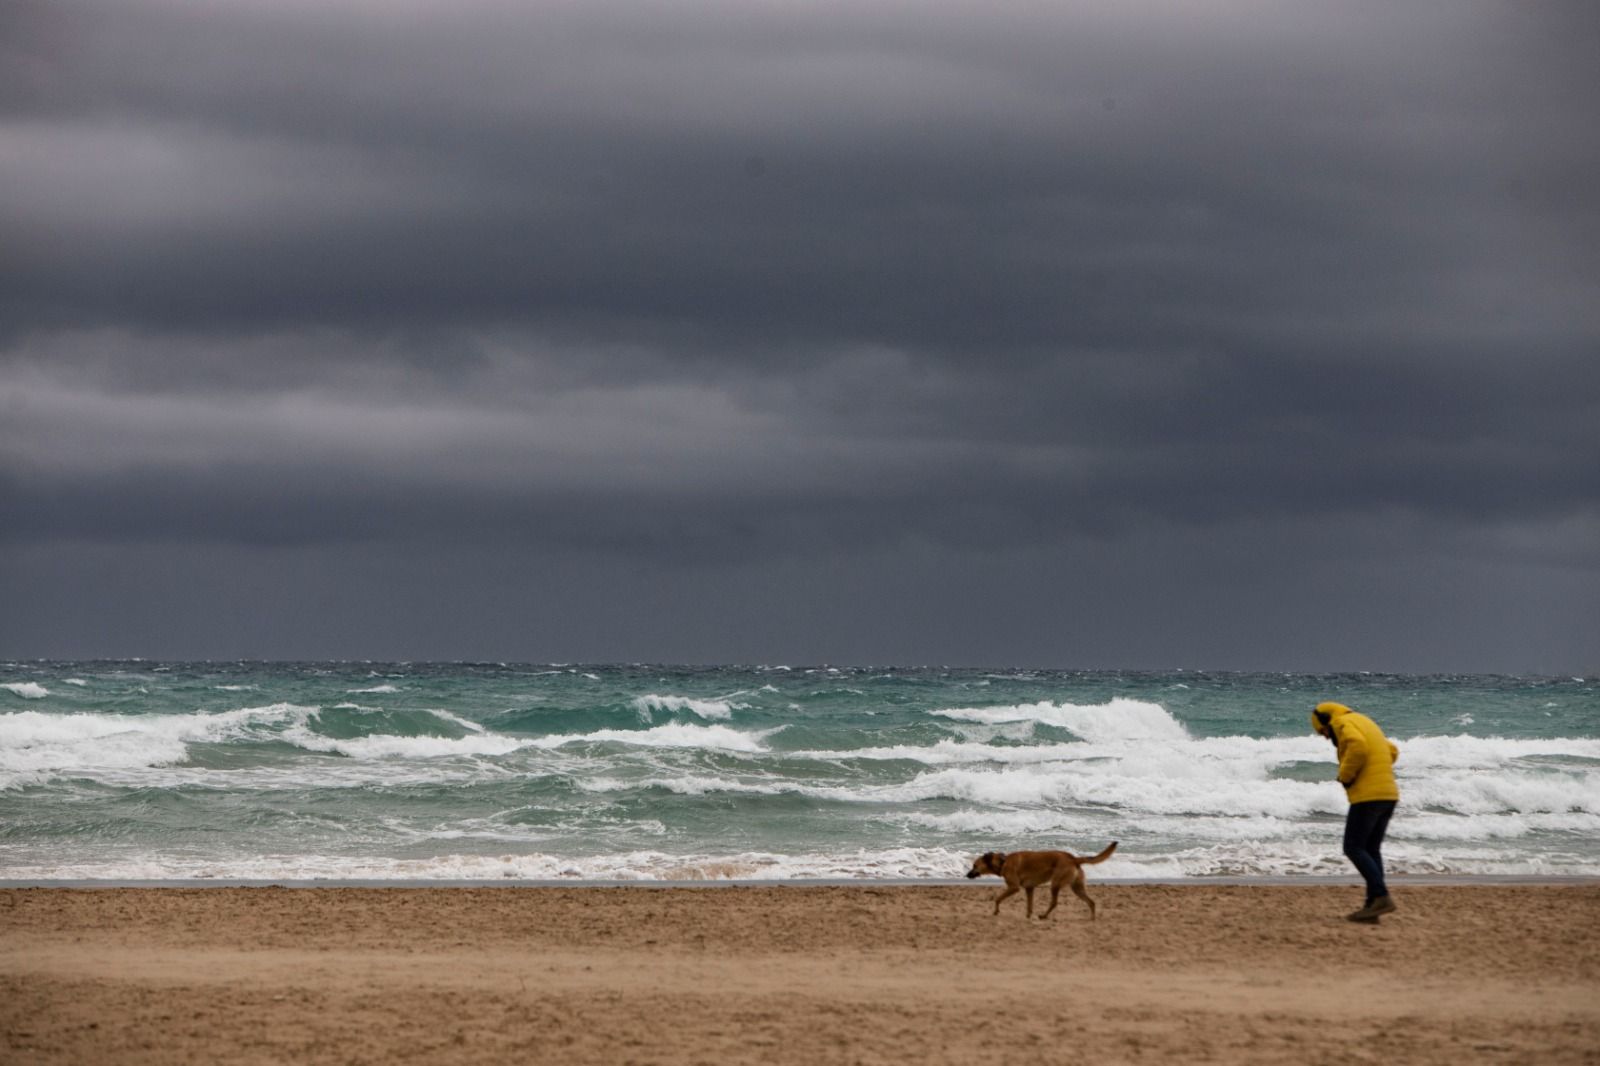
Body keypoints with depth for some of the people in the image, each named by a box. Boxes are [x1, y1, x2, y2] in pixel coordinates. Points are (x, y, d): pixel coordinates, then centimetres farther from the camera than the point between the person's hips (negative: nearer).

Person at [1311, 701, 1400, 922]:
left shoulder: (1342, 724, -5)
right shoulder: (1365, 725, 24)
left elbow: (1357, 747, -24)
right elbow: (1392, 752, 28)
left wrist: (1345, 775, -12)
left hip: (1367, 795, -9)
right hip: (1387, 793, 9)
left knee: (1353, 849, -5)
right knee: (1371, 850, 10)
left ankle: (1381, 897, -16)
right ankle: (1372, 906, 5)